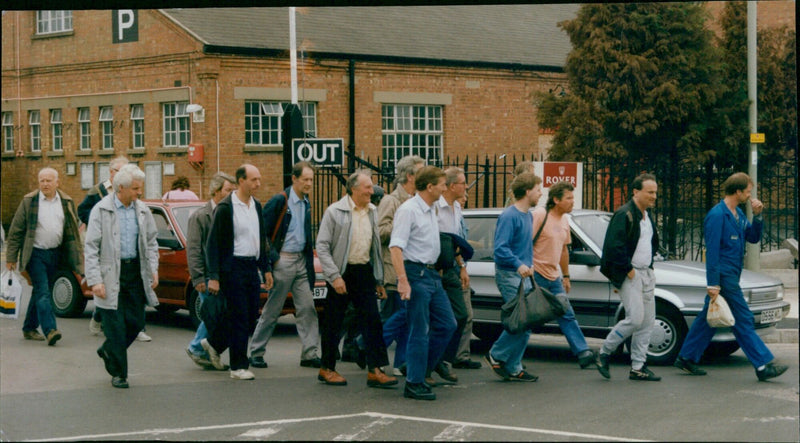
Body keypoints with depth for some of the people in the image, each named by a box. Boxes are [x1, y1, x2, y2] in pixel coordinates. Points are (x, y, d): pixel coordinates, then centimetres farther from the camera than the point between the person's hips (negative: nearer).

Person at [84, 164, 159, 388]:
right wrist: (95, 280, -15)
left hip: (135, 272, 5)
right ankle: (118, 373, 11)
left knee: (136, 322, 5)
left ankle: (108, 351, 32)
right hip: (110, 274, -5)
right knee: (116, 325, -2)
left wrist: (153, 270, 4)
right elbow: (91, 248, -8)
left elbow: (151, 242, 17)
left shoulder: (142, 210, 7)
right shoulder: (101, 210, -7)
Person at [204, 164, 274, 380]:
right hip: (233, 267, -7)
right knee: (239, 316, -5)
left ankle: (213, 343, 30)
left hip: (252, 267, 7)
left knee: (251, 315, 10)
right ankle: (238, 366, 4)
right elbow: (212, 243, -11)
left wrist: (266, 269, 17)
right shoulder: (225, 207, -11)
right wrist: (213, 277, -15)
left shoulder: (256, 206, 11)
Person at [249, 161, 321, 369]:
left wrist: (309, 258, 12)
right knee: (272, 310, 0)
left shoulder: (306, 203, 12)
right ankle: (256, 352, 11)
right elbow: (263, 231, -12)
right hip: (283, 261, -7)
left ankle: (310, 354, 4)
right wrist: (272, 258, -15)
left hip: (301, 261, 7)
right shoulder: (279, 201, -10)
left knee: (307, 309, 2)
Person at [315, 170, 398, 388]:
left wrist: (379, 280, 13)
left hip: (364, 272, 5)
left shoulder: (372, 212, 10)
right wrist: (334, 276, -17)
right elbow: (322, 246, -10)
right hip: (342, 273, -5)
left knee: (373, 321, -2)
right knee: (333, 323, 4)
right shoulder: (335, 211, -7)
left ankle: (375, 370, 0)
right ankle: (327, 368, 17)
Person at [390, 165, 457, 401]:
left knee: (447, 324, 10)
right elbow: (396, 247, -20)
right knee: (420, 331, -6)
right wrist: (403, 281, -26)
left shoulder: (430, 210, 15)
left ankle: (419, 371, 19)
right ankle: (414, 383, 2)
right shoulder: (408, 210, -13)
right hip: (416, 274, -9)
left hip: (432, 273, 9)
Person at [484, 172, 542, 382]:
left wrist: (529, 265, 15)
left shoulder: (528, 216, 15)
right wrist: (519, 264, -31)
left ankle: (513, 368, 13)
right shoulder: (509, 216, -14)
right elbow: (500, 248, -21)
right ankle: (497, 355, 1)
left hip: (523, 275, 9)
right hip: (508, 274, -9)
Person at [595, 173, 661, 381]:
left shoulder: (648, 216, 15)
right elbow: (615, 246, -22)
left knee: (647, 321, 7)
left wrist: (648, 265, 16)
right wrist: (628, 270, -17)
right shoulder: (624, 215, -14)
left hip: (646, 273, 9)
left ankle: (638, 367, 11)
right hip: (629, 275, -9)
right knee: (635, 318, -14)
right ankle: (604, 354, 2)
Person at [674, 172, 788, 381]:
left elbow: (753, 237, 17)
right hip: (723, 276, -10)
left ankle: (687, 358, 20)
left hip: (731, 276, 10)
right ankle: (763, 365, -5)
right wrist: (713, 284, -20)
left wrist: (757, 216, 0)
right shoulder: (717, 215, -16)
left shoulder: (738, 214, 13)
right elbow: (712, 250, -18)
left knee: (708, 318, 13)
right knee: (742, 320, -7)